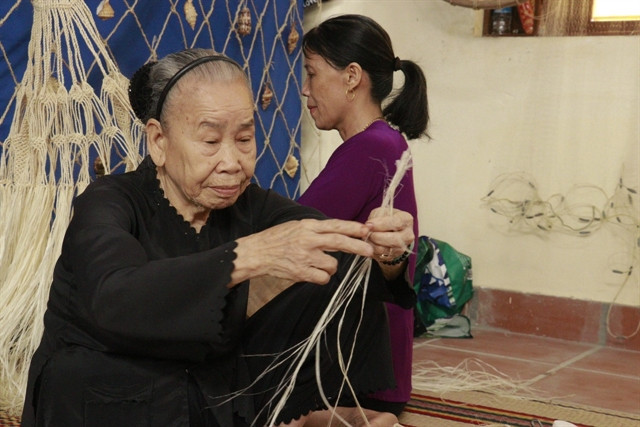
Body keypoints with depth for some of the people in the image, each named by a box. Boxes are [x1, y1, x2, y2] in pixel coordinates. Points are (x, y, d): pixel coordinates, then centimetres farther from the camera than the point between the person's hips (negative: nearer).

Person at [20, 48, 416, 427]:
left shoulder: (248, 206, -2)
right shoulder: (108, 203, -16)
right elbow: (113, 301, -37)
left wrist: (383, 252, -37)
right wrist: (250, 255, -48)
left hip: (215, 395, 3)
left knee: (344, 287, -8)